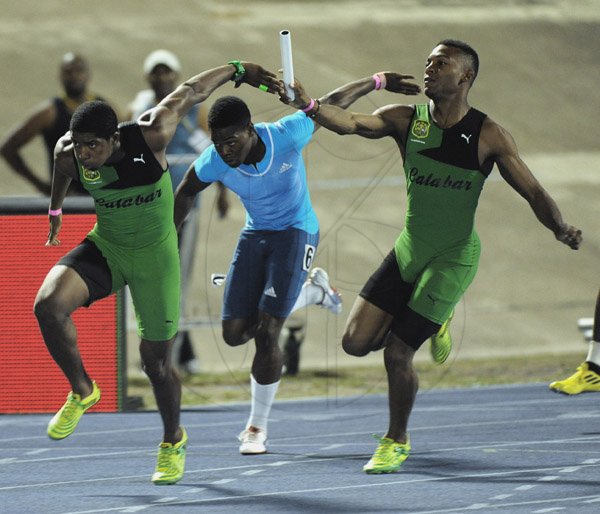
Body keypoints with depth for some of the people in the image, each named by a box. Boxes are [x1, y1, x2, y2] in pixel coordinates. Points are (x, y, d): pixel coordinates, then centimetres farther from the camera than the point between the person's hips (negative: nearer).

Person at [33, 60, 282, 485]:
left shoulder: (151, 136, -28)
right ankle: (82, 391, -1)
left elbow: (193, 90, -13)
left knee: (156, 361, 4)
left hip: (155, 255, -2)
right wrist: (55, 210, 25)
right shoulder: (69, 153, -19)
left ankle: (173, 442, 33)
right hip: (105, 248, 2)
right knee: (48, 305, -26)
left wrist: (239, 70, 0)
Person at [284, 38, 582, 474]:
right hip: (408, 251, 4)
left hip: (452, 259, -4)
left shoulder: (488, 135, -10)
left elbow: (533, 192, -8)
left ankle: (397, 441, 17)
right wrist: (309, 106, -39)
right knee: (356, 342, -2)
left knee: (397, 353, -8)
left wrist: (559, 227, -28)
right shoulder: (406, 120, -2)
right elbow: (351, 123, -18)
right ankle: (432, 322, 28)